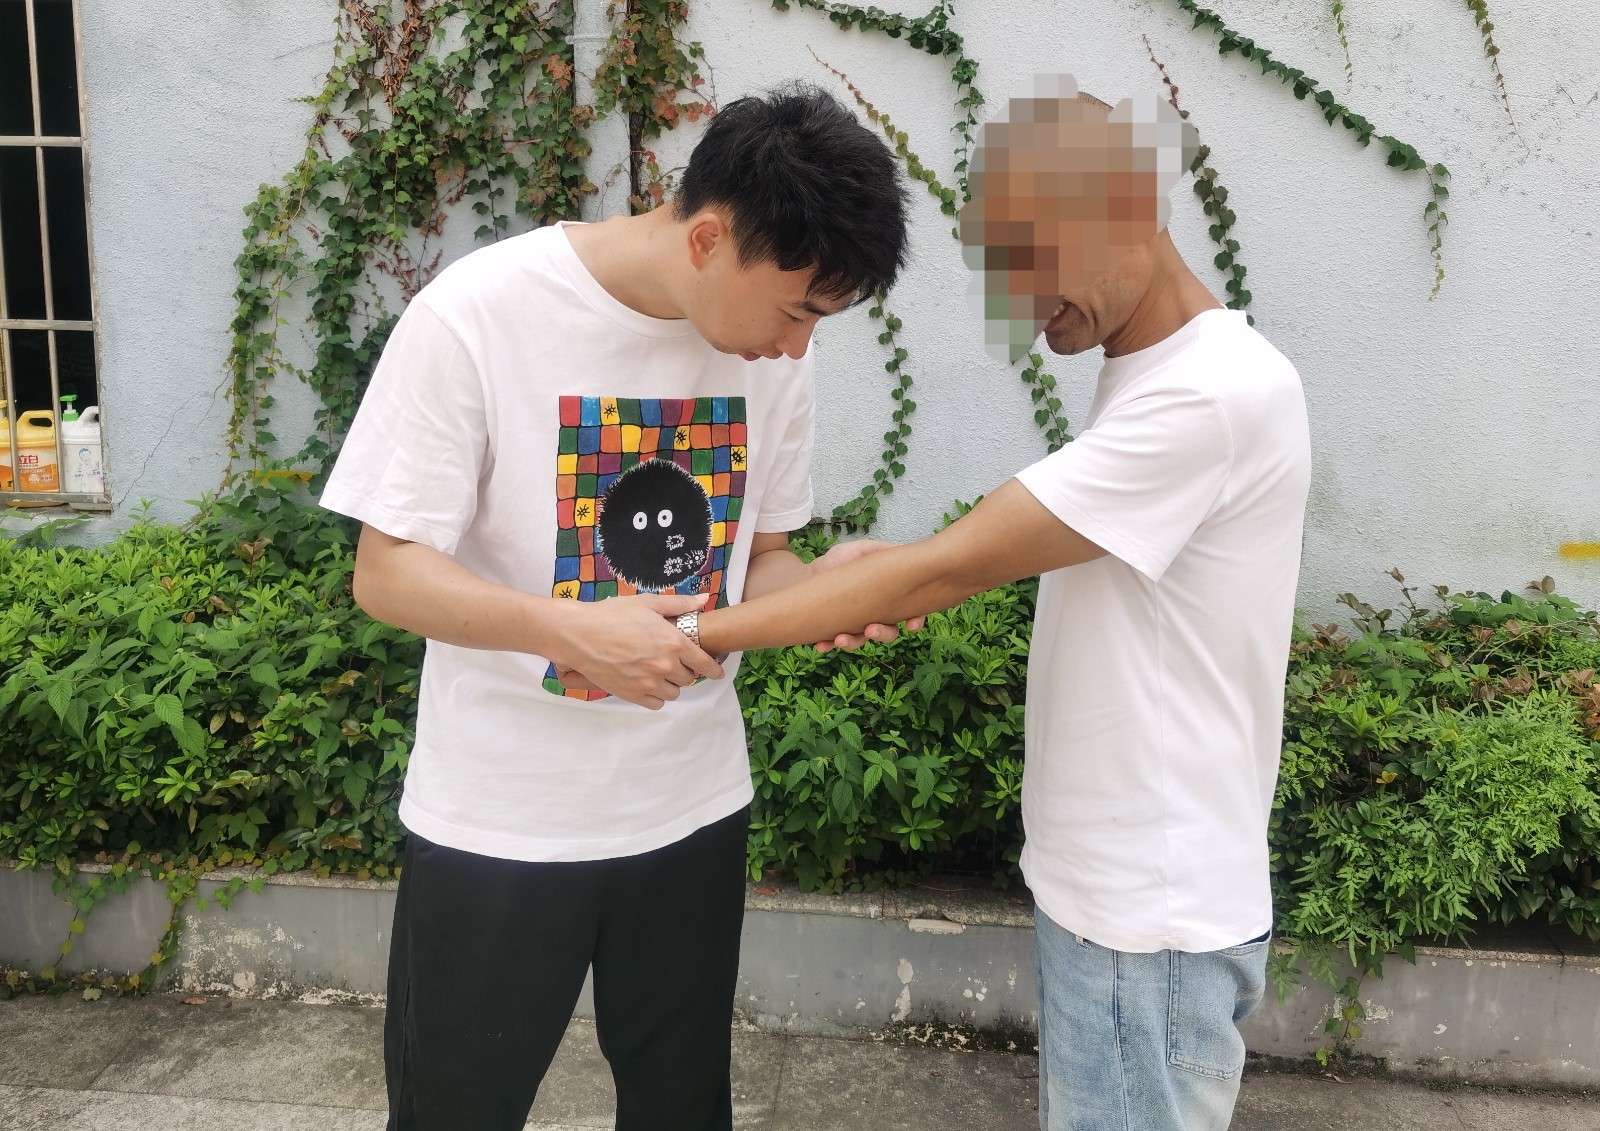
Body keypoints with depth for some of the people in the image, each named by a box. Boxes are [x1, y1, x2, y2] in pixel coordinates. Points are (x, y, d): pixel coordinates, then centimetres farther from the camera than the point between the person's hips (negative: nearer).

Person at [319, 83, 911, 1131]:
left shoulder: (771, 345, -3)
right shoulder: (479, 313, -17)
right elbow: (387, 573, -15)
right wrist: (574, 628, -32)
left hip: (694, 809, 4)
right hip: (498, 824, -3)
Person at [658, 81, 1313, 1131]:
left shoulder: (1219, 390, -23)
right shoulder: (1150, 374, 9)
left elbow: (948, 569, -25)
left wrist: (693, 632, -21)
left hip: (1150, 921, -9)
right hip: (1107, 886, 9)